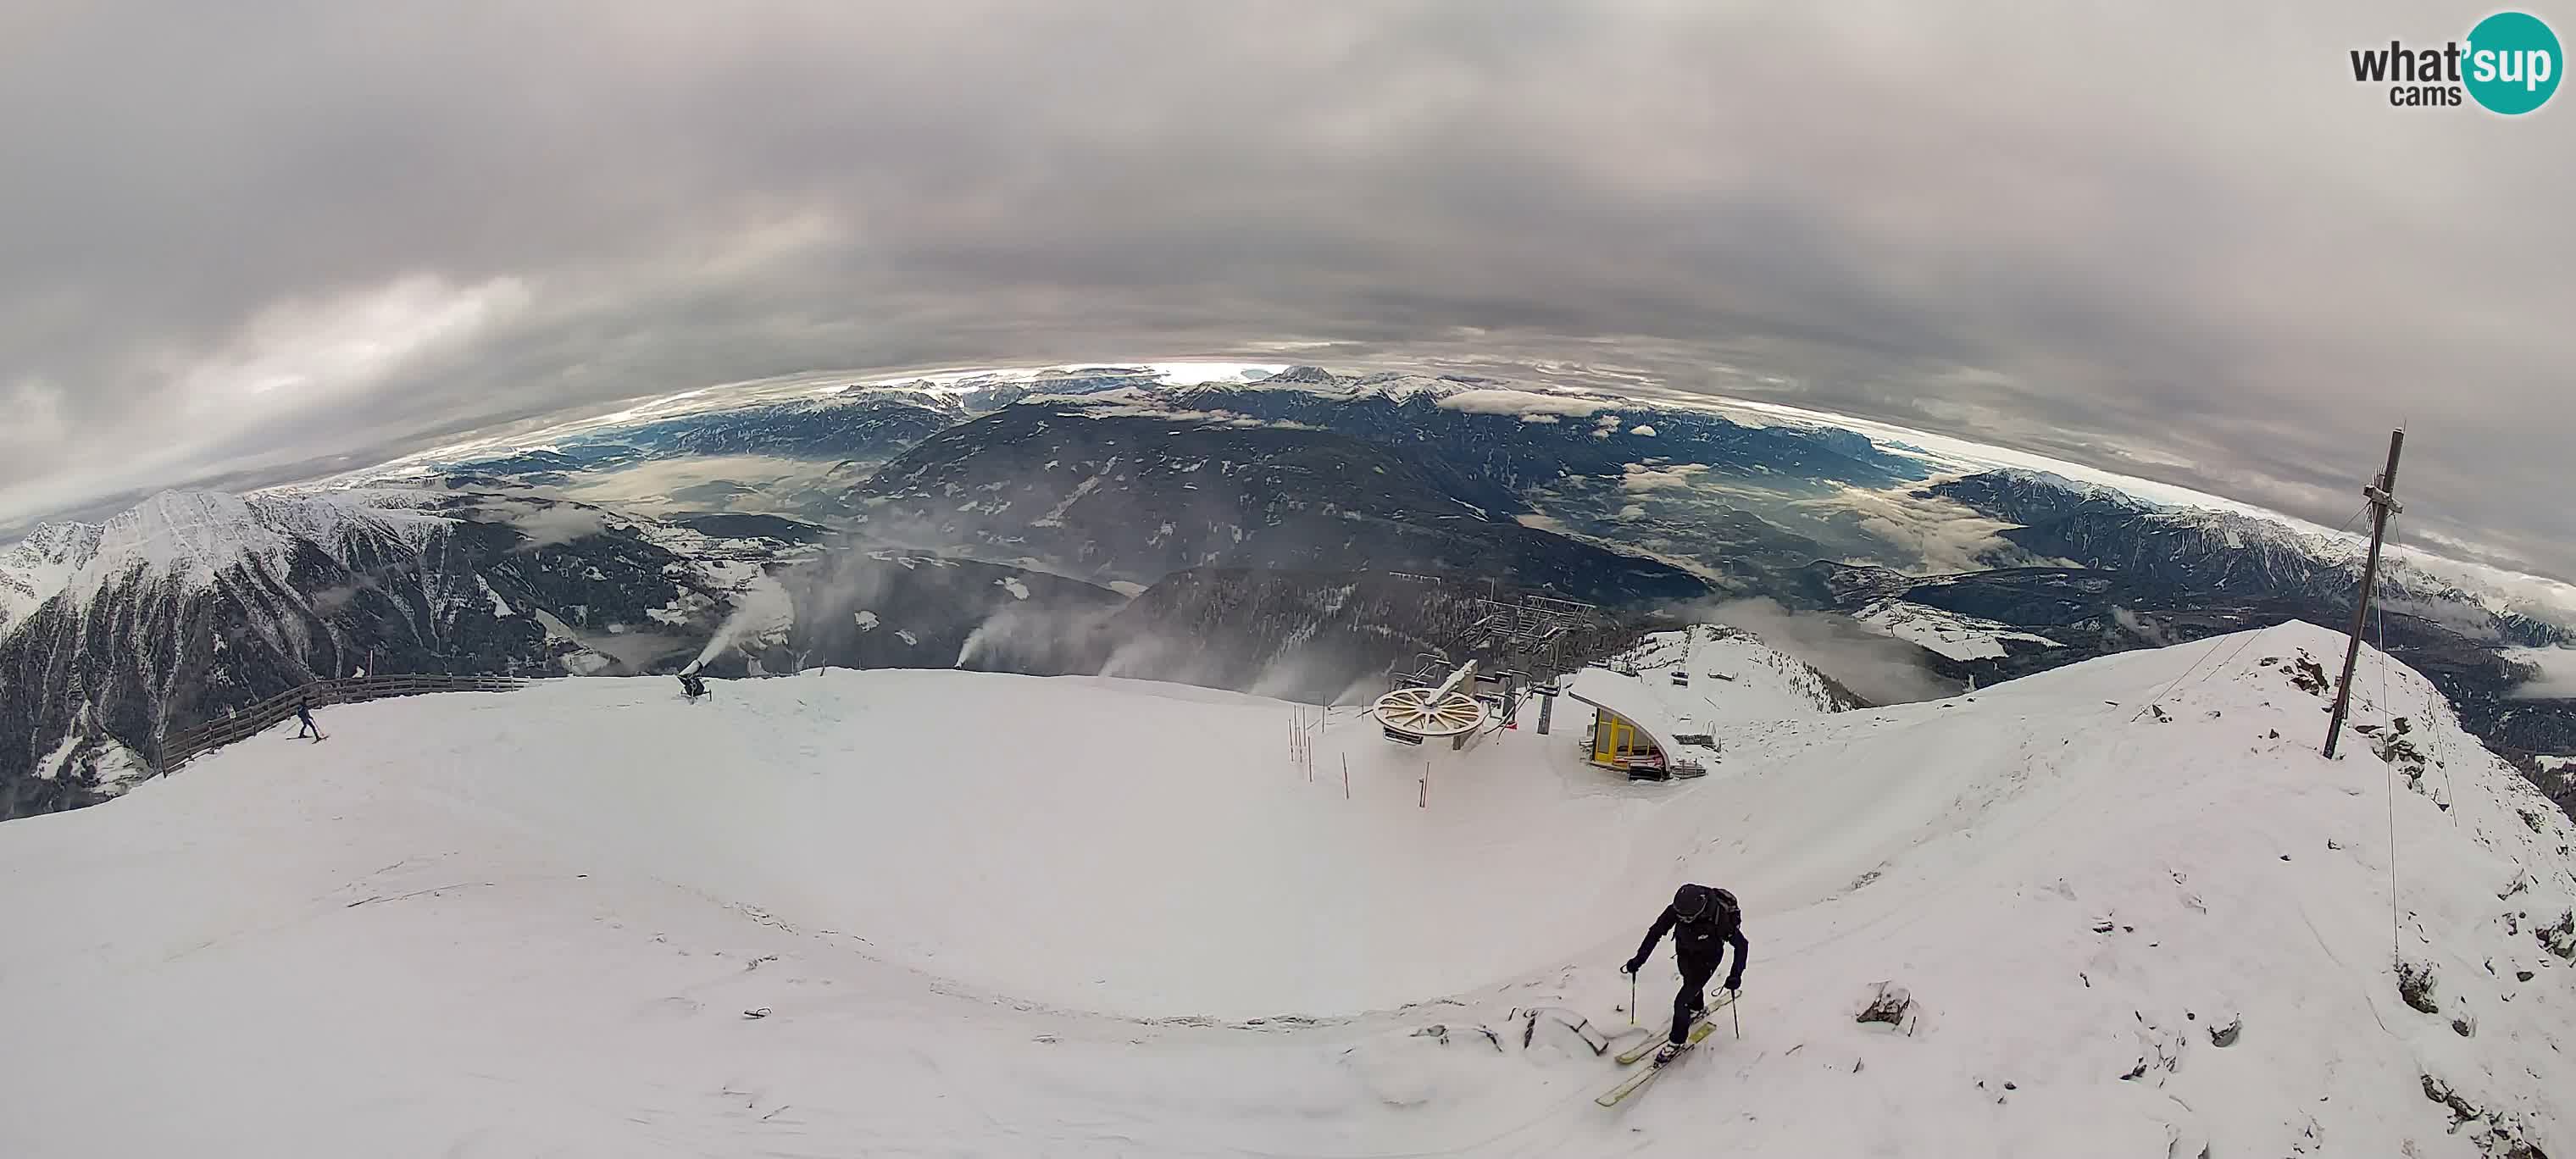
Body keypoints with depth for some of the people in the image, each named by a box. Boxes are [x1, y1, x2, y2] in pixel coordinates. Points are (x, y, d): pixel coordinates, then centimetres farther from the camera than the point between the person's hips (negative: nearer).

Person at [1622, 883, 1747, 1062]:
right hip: (1685, 953, 5)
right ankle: (1697, 1008, 65)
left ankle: (1677, 1042, 13)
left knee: (1681, 1002, -10)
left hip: (1707, 959, -5)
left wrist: (1736, 975, -30)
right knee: (1690, 983, 32)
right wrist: (1639, 958, -20)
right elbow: (1656, 932, -16)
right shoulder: (1677, 910, -29)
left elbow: (1741, 945, -25)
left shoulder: (1719, 919, -39)